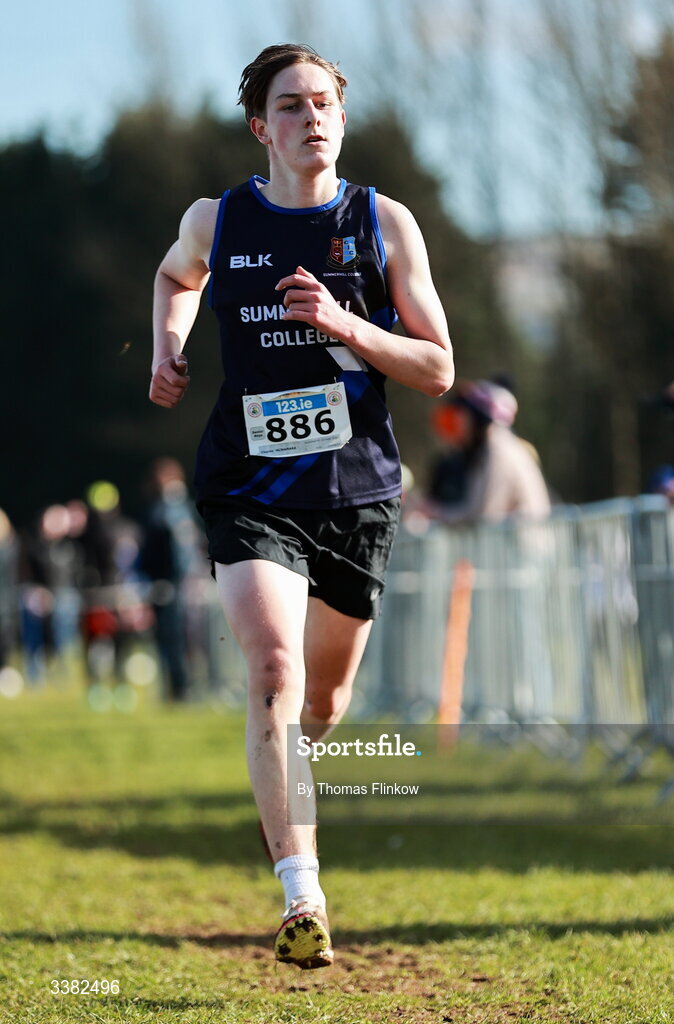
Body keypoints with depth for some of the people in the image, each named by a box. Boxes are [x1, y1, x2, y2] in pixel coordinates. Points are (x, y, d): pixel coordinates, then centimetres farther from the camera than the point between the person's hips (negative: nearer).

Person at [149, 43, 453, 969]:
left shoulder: (385, 224, 0)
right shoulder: (214, 222, 2)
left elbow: (437, 370, -1)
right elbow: (175, 277, 27)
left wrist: (342, 324, -15)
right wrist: (167, 353, 10)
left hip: (357, 489, 1)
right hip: (251, 489, -1)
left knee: (324, 701, 13)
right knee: (274, 671, -22)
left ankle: (293, 815, 48)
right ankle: (302, 897, -26)